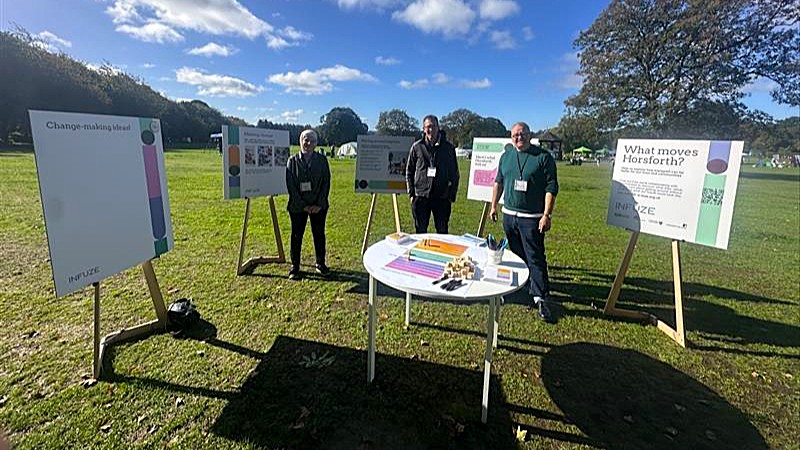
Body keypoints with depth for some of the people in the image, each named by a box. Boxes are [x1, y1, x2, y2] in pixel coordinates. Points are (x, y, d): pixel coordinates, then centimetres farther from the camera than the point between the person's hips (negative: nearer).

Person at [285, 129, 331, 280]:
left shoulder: (322, 160, 3)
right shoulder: (292, 161, 0)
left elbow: (326, 182, -1)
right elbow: (290, 185, -4)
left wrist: (319, 204, -9)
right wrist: (303, 205, -11)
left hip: (318, 206, 1)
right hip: (297, 206, -1)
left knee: (319, 234, 9)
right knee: (296, 236, 7)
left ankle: (320, 264, 24)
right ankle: (295, 266, 19)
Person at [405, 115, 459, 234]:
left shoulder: (448, 147, 3)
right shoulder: (417, 147, 3)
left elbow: (454, 173, 7)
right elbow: (409, 171, 8)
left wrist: (452, 195, 2)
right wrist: (411, 193, 2)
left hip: (442, 197, 0)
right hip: (421, 197, 0)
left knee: (442, 231, 7)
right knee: (420, 231, 9)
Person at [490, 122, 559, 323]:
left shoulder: (543, 157, -5)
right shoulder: (506, 157, 11)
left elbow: (551, 188, -8)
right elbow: (498, 182, 20)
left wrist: (547, 215, -14)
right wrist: (493, 206, 16)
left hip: (531, 218, -5)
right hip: (508, 214, 5)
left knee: (535, 258, -6)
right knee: (516, 254, 15)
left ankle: (540, 298, -2)